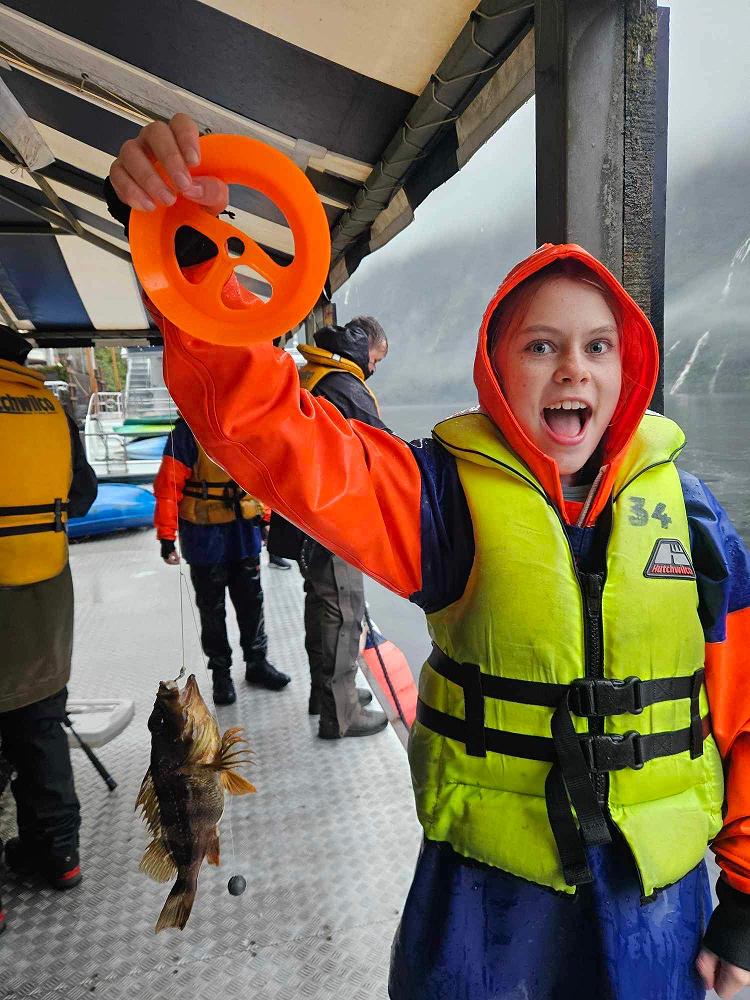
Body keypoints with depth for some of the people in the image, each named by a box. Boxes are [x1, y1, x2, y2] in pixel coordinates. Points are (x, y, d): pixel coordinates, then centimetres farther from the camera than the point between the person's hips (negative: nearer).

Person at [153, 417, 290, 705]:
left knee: (251, 601, 14)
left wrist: (263, 517, 17)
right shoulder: (189, 431, -12)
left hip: (244, 531, 5)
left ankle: (257, 663, 31)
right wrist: (166, 538, -14)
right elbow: (168, 487, -13)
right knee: (212, 608, 10)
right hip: (205, 537, -4)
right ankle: (220, 672, 26)